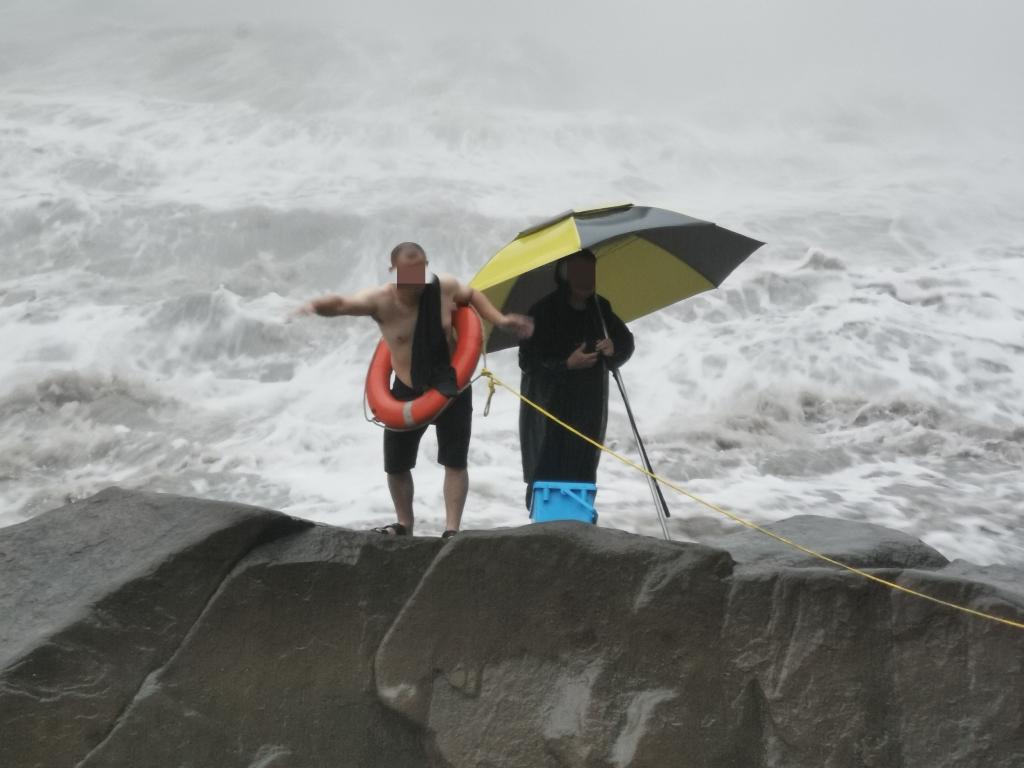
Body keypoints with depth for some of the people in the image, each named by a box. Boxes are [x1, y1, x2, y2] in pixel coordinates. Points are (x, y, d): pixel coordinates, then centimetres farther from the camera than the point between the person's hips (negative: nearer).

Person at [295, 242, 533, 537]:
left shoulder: (445, 287, -15)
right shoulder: (380, 300, -22)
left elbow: (472, 295, 7)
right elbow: (342, 303, -35)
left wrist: (500, 320, -3)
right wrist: (316, 305, -57)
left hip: (450, 388, 0)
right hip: (407, 391, 0)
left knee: (455, 461, -4)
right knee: (396, 464, 10)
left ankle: (452, 530, 1)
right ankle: (404, 525, 32)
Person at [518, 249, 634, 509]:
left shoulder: (601, 308, 3)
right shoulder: (544, 311, -11)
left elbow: (627, 342, 13)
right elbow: (528, 361, -13)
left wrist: (615, 348, -11)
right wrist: (567, 364, -24)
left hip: (589, 407, 5)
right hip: (550, 409, -5)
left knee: (584, 473, 7)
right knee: (549, 471, -8)